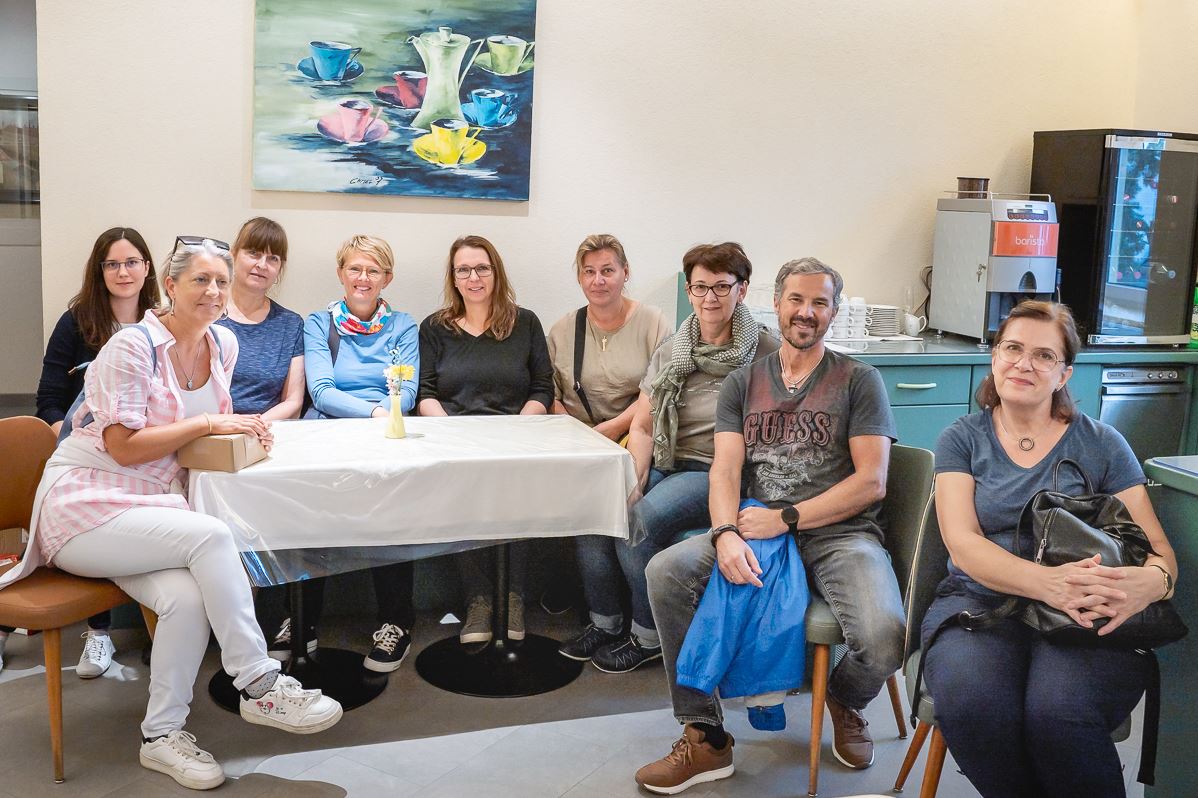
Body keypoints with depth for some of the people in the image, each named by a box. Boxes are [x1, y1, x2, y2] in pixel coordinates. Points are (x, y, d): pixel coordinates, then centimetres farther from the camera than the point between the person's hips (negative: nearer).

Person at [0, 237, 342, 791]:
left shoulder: (223, 345, 8)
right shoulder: (132, 347, -13)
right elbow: (124, 448, -17)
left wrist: (244, 428, -1)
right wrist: (206, 424, -17)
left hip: (151, 505, 6)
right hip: (83, 506, -6)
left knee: (188, 598, -25)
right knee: (210, 535, -31)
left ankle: (162, 734, -7)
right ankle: (259, 686, -22)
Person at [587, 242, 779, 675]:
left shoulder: (765, 352, -4)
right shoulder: (670, 351, 11)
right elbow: (642, 427, 11)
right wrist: (636, 477, -8)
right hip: (666, 466, 5)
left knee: (644, 519, -28)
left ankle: (647, 636, -7)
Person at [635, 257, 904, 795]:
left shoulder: (859, 380, 5)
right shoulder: (742, 384, 14)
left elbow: (871, 482, -4)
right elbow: (725, 470, 2)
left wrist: (785, 519, -13)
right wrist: (726, 533, -20)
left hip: (840, 535, -2)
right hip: (756, 530, 3)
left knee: (883, 638, -31)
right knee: (665, 572, -22)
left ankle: (846, 702, 12)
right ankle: (705, 738, -9)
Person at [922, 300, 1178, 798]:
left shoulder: (1100, 444, 11)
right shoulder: (962, 439, 10)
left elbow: (1157, 543, 6)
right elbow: (962, 543, -4)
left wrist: (1152, 579, -22)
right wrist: (1045, 581, -24)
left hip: (1089, 622, 0)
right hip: (979, 603, 1)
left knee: (1058, 712, -34)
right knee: (970, 703, -33)